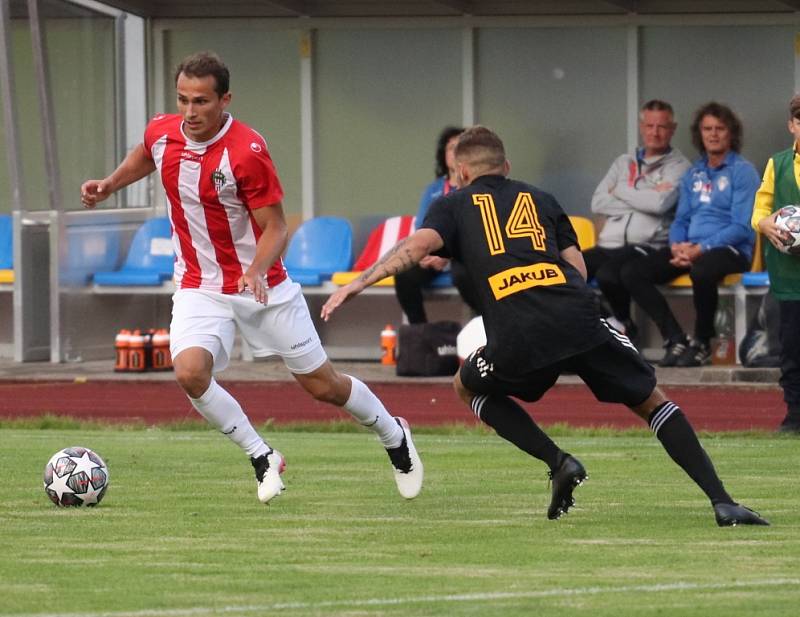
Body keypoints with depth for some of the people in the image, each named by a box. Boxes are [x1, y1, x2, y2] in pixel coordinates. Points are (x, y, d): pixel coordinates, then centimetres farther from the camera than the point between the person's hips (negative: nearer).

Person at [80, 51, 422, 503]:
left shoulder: (247, 151, -23)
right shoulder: (161, 133, -7)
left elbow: (275, 228, -18)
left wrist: (257, 271, -35)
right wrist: (109, 185, 9)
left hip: (261, 288, -4)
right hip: (199, 287, 4)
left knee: (323, 385, 6)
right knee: (190, 372, -25)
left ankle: (394, 436, 36)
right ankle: (262, 458, -4)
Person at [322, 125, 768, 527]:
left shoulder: (455, 205, 21)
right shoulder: (542, 199, 29)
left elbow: (419, 244, 2)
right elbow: (578, 268, 21)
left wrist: (359, 283, 1)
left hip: (519, 338, -2)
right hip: (582, 319, 2)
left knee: (469, 388, 29)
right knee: (652, 402, 17)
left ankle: (558, 462, 11)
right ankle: (723, 502, 2)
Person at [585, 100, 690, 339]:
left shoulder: (678, 166, 5)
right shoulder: (624, 163, 21)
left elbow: (661, 202, -14)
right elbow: (598, 203, 7)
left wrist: (621, 191, 1)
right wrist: (644, 199, -3)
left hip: (647, 246, -5)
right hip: (608, 245, 5)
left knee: (608, 274, -35)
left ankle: (625, 326, -6)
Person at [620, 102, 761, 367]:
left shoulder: (742, 171, -2)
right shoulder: (693, 174, 19)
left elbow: (741, 227, -11)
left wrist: (700, 249, -19)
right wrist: (677, 246, -4)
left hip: (731, 249, -7)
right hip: (689, 248, 7)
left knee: (702, 271, -42)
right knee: (631, 273, -13)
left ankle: (702, 344, -19)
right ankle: (676, 341, -13)